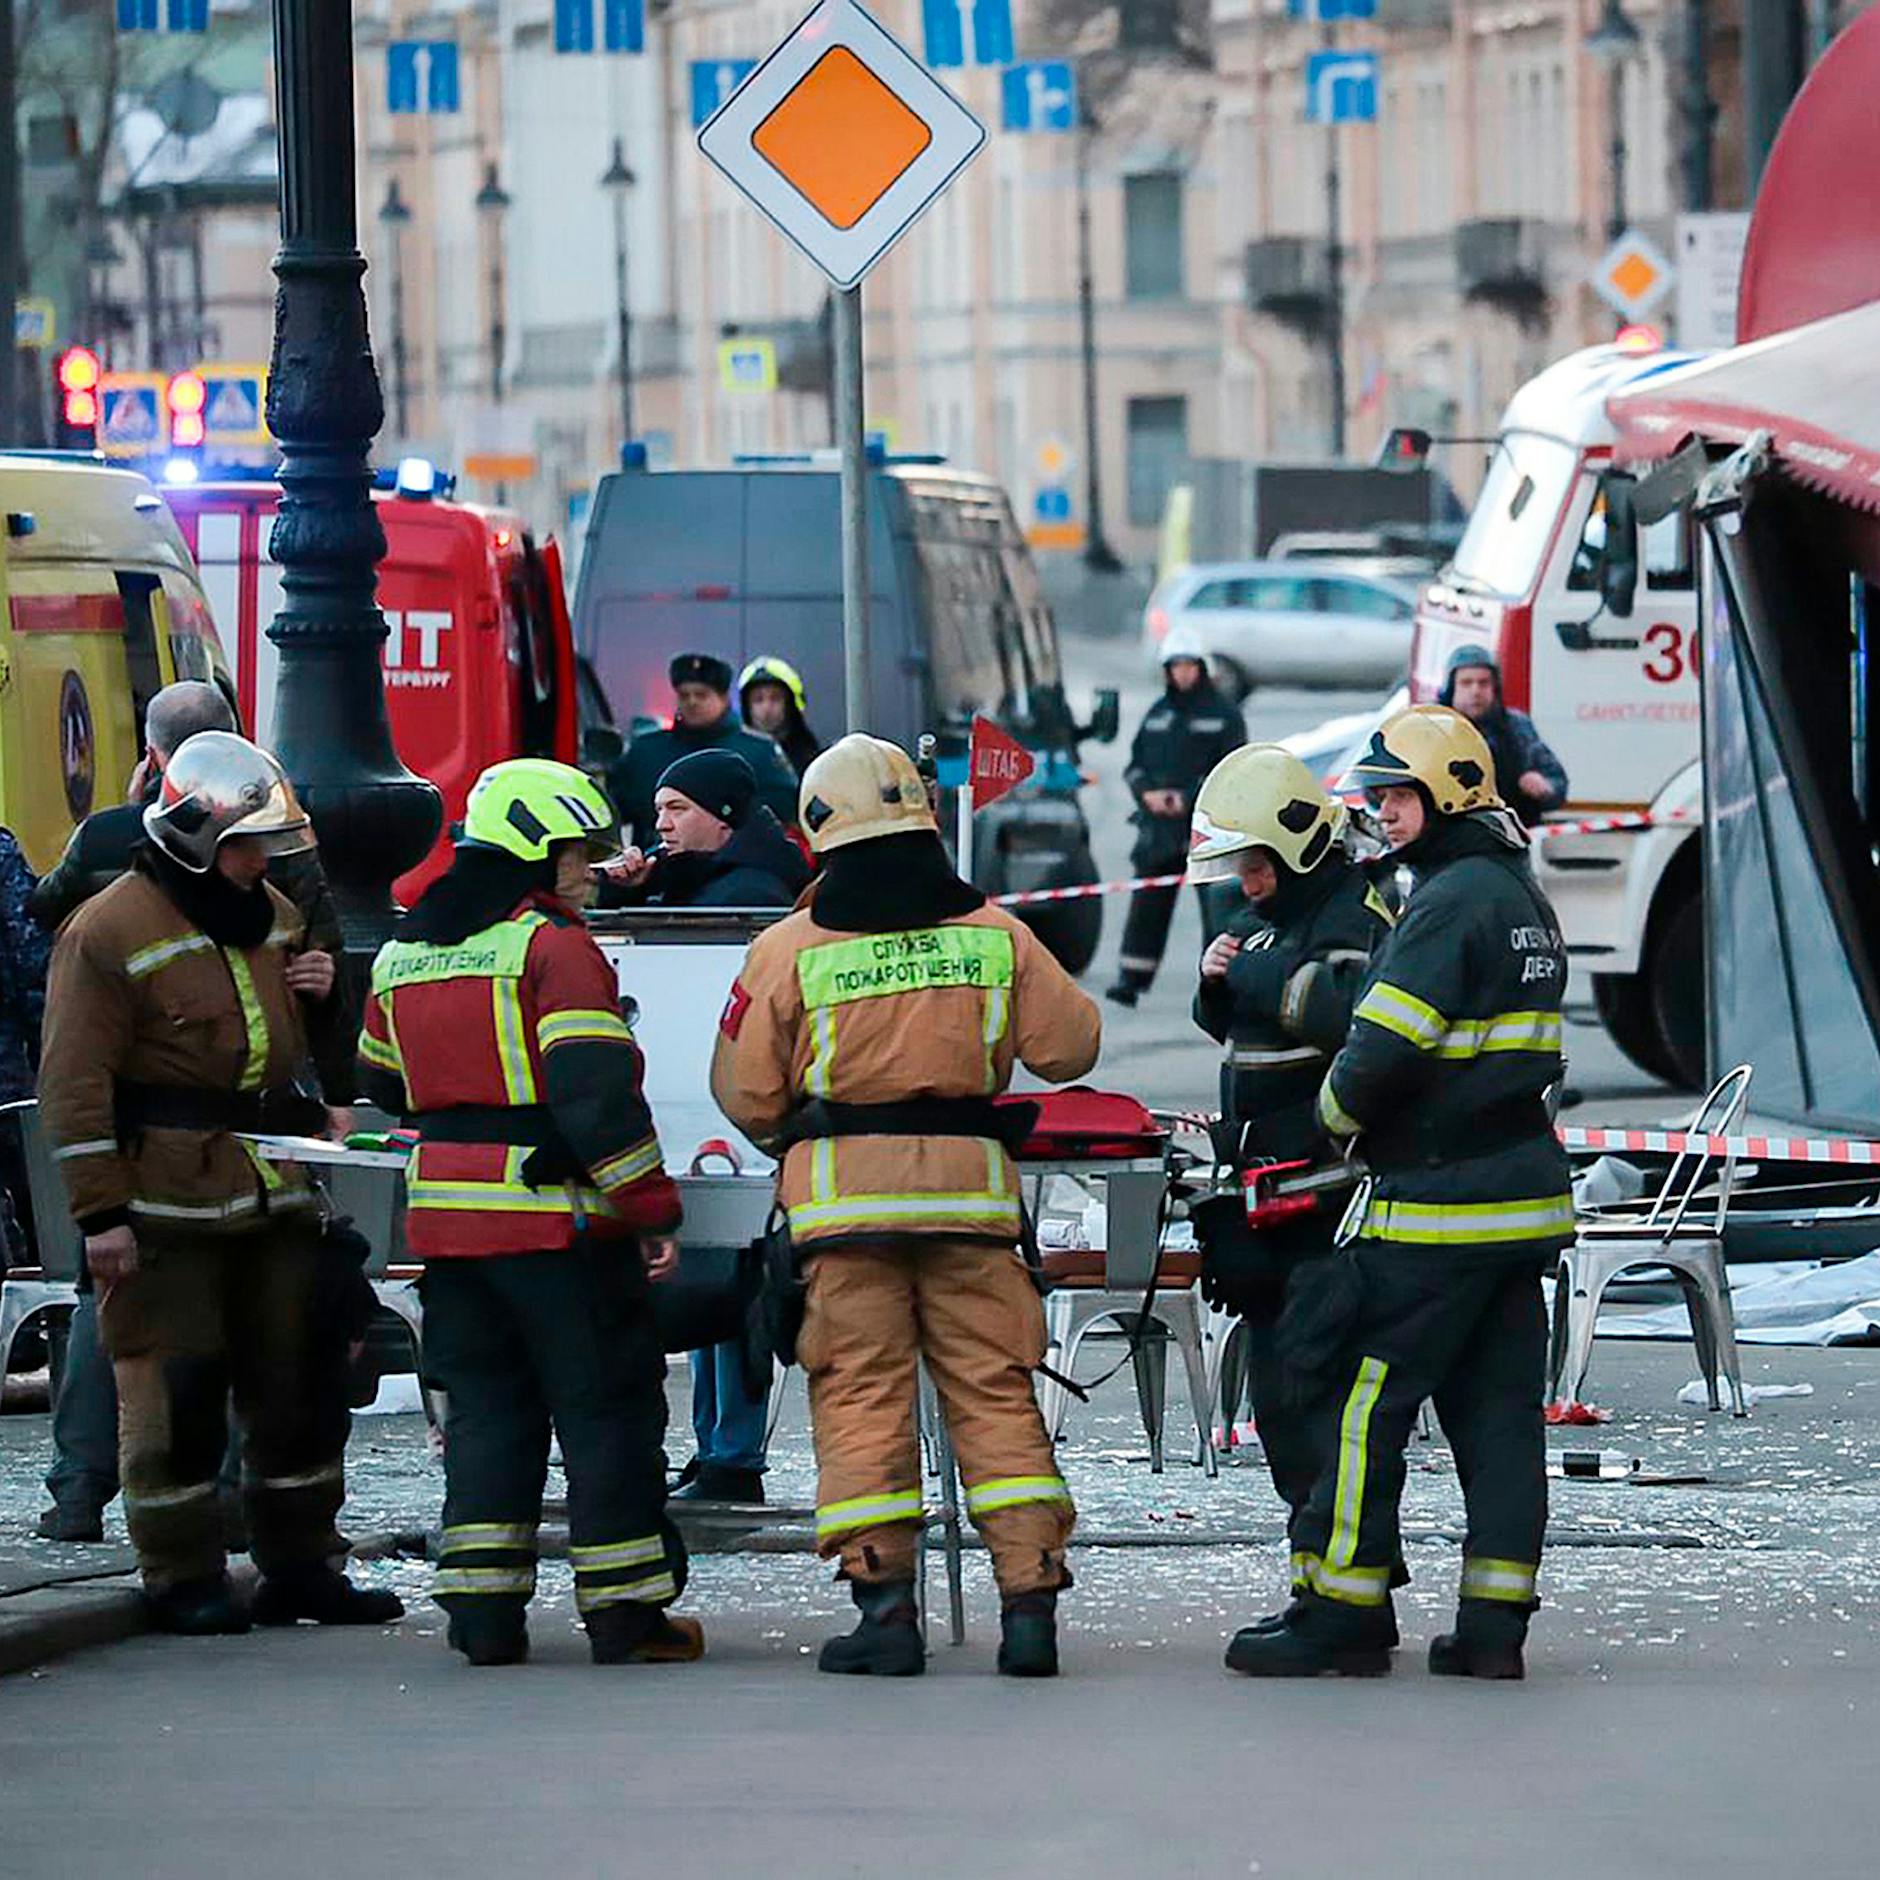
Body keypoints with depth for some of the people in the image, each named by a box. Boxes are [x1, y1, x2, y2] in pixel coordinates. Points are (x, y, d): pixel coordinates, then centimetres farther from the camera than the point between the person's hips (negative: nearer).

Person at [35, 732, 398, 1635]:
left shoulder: (275, 918, 14)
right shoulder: (110, 931, -10)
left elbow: (303, 1044, 30)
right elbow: (76, 1082, -12)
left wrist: (320, 997, 5)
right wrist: (101, 1212, -17)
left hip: (273, 1192, 7)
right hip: (168, 1204, -7)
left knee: (298, 1381, 10)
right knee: (175, 1391, -3)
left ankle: (299, 1566, 20)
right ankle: (183, 1579, 5)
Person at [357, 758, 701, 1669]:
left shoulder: (402, 954, 13)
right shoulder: (555, 948, -12)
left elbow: (384, 1083, 25)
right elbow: (598, 1094, -19)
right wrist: (652, 1209, -15)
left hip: (443, 1209, 7)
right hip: (555, 1216, -7)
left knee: (485, 1404, 13)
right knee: (607, 1405, 2)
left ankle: (483, 1607, 7)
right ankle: (625, 1610, 4)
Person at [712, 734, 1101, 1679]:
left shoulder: (792, 947, -4)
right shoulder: (996, 933, 2)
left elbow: (745, 1091, 1)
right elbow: (1070, 1045, 8)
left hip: (842, 1189, -2)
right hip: (971, 1184, 2)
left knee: (860, 1394, 2)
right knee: (994, 1392, 6)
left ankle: (883, 1602, -6)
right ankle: (1030, 1595, 0)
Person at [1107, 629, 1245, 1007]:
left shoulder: (1224, 715, 1)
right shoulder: (1157, 715, 15)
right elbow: (1135, 766, 16)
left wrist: (1188, 798, -13)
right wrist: (1148, 793, -5)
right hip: (1158, 824, 4)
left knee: (1216, 902, -3)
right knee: (1147, 904, 1)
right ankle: (1131, 979, 2)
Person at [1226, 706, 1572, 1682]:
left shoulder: (1451, 903, -15)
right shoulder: (1522, 898, 16)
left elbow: (1383, 1050, -20)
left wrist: (1337, 1108, 0)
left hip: (1438, 1201, -9)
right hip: (1521, 1195, 9)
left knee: (1360, 1399, -3)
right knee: (1496, 1409, 8)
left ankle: (1343, 1611, -1)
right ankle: (1494, 1624, 6)